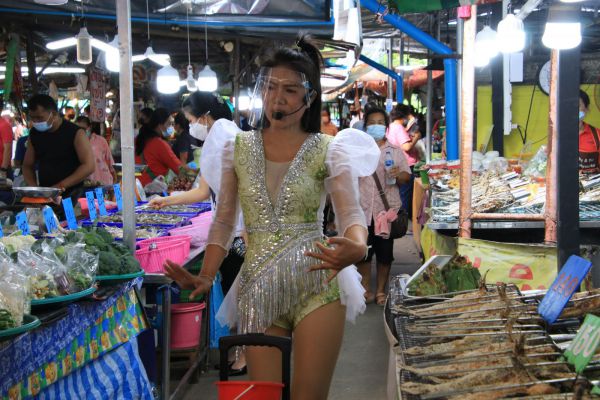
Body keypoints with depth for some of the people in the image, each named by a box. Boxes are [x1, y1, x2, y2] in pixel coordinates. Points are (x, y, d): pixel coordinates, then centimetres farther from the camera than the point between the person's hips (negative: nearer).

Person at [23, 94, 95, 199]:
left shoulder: (75, 133, -6)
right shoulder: (34, 134, 10)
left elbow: (89, 166, -13)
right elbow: (27, 166, 18)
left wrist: (61, 186, -19)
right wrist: (34, 188, -3)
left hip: (71, 197, -5)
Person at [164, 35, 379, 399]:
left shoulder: (328, 150, 0)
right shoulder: (239, 148, 7)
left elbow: (351, 212, -9)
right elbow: (224, 222, 9)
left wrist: (357, 247, -32)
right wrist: (206, 278, -4)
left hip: (317, 286, -2)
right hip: (258, 287, 2)